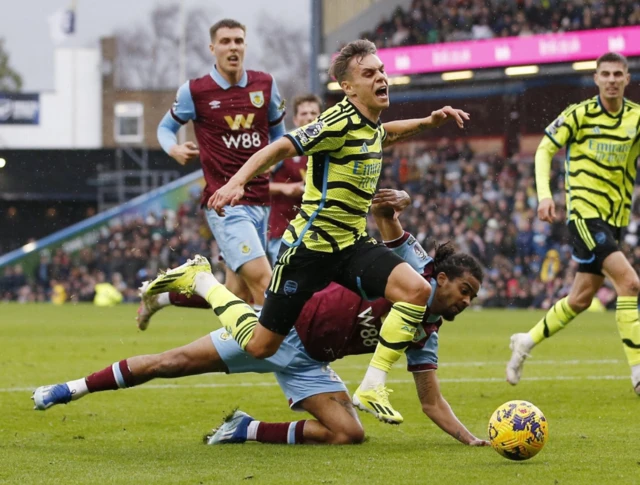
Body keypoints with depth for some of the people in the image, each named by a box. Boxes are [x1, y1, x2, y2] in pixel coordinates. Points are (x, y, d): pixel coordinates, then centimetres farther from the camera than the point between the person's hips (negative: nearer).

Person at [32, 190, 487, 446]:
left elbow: (433, 402, 5)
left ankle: (248, 431, 1)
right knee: (174, 362, -7)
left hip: (308, 363, 6)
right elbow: (382, 214, -18)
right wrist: (392, 204, -42)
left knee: (350, 433, -16)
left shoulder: (424, 335, 2)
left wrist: (471, 438, -9)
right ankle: (71, 389, 8)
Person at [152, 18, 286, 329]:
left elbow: (278, 132, 22)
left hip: (260, 201, 6)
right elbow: (166, 127, 12)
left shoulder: (264, 84, 7)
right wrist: (174, 149, -9)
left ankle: (161, 296, 31)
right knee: (262, 281, -19)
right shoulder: (194, 91, -3)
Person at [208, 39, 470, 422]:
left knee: (417, 289, -20)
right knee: (261, 347, 1)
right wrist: (237, 182, -41)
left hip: (353, 243, 7)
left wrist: (427, 122, 23)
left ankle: (372, 388, -15)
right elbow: (280, 148, -26)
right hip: (311, 244, -7)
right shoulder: (340, 122, -18)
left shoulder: (371, 125, 8)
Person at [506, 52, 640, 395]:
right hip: (584, 213, -5)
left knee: (581, 299, 11)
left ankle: (527, 342, 31)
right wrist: (544, 195, -13)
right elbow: (545, 150, -1)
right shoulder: (580, 114, -5)